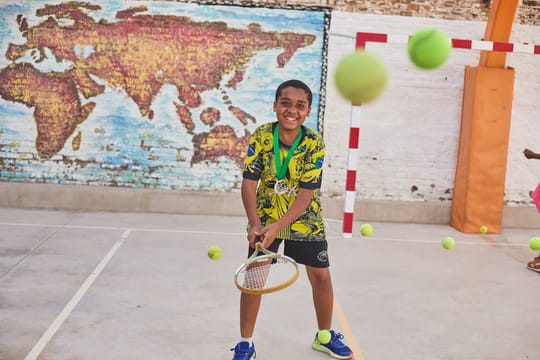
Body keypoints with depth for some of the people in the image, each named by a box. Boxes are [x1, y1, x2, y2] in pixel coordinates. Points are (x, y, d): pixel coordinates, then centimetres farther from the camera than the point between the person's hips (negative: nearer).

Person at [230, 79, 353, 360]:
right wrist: (255, 224, -32)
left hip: (304, 219, 0)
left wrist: (278, 226, -33)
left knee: (320, 275, 4)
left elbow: (306, 193, -22)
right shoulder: (261, 136, -17)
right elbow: (249, 183, -18)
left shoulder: (315, 143, -19)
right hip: (265, 218, 0)